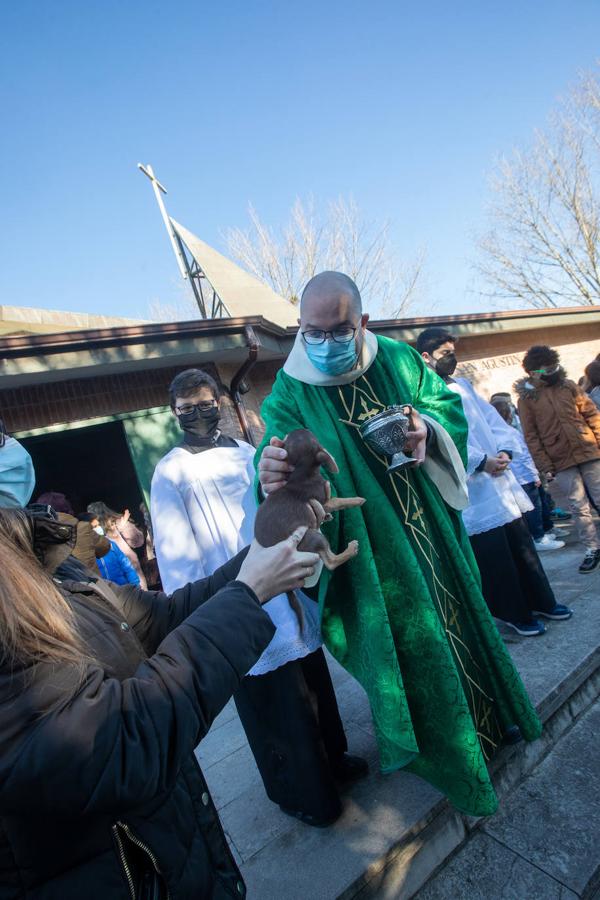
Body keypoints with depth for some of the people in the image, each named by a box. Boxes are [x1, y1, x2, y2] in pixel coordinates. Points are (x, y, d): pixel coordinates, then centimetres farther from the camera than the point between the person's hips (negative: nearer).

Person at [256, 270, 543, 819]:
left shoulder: (398, 360, -2)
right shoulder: (289, 394, -13)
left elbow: (449, 405, 5)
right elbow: (284, 457, -26)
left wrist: (427, 426, -18)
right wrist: (274, 478, -50)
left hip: (434, 527, 4)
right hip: (373, 548, -4)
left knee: (459, 614, 22)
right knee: (407, 638, 10)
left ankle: (490, 714, 53)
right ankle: (446, 754, 39)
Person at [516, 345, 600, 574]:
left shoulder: (568, 385, 5)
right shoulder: (526, 398, -4)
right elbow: (531, 436, -5)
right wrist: (546, 466, -8)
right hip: (561, 462, -2)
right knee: (579, 507, 6)